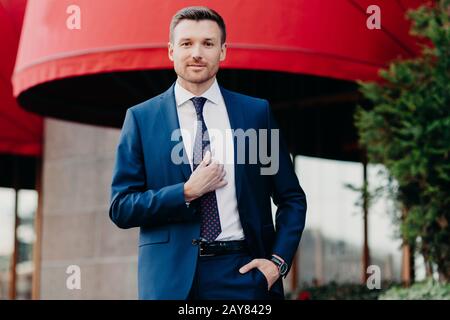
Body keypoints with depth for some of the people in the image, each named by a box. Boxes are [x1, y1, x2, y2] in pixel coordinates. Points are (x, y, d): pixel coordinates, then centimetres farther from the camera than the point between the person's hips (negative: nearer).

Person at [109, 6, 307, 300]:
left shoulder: (257, 112, 5)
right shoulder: (141, 118, 2)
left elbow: (292, 199, 9)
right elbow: (120, 208, 0)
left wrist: (278, 260, -4)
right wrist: (187, 192, -11)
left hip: (243, 271, 1)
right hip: (171, 276, 0)